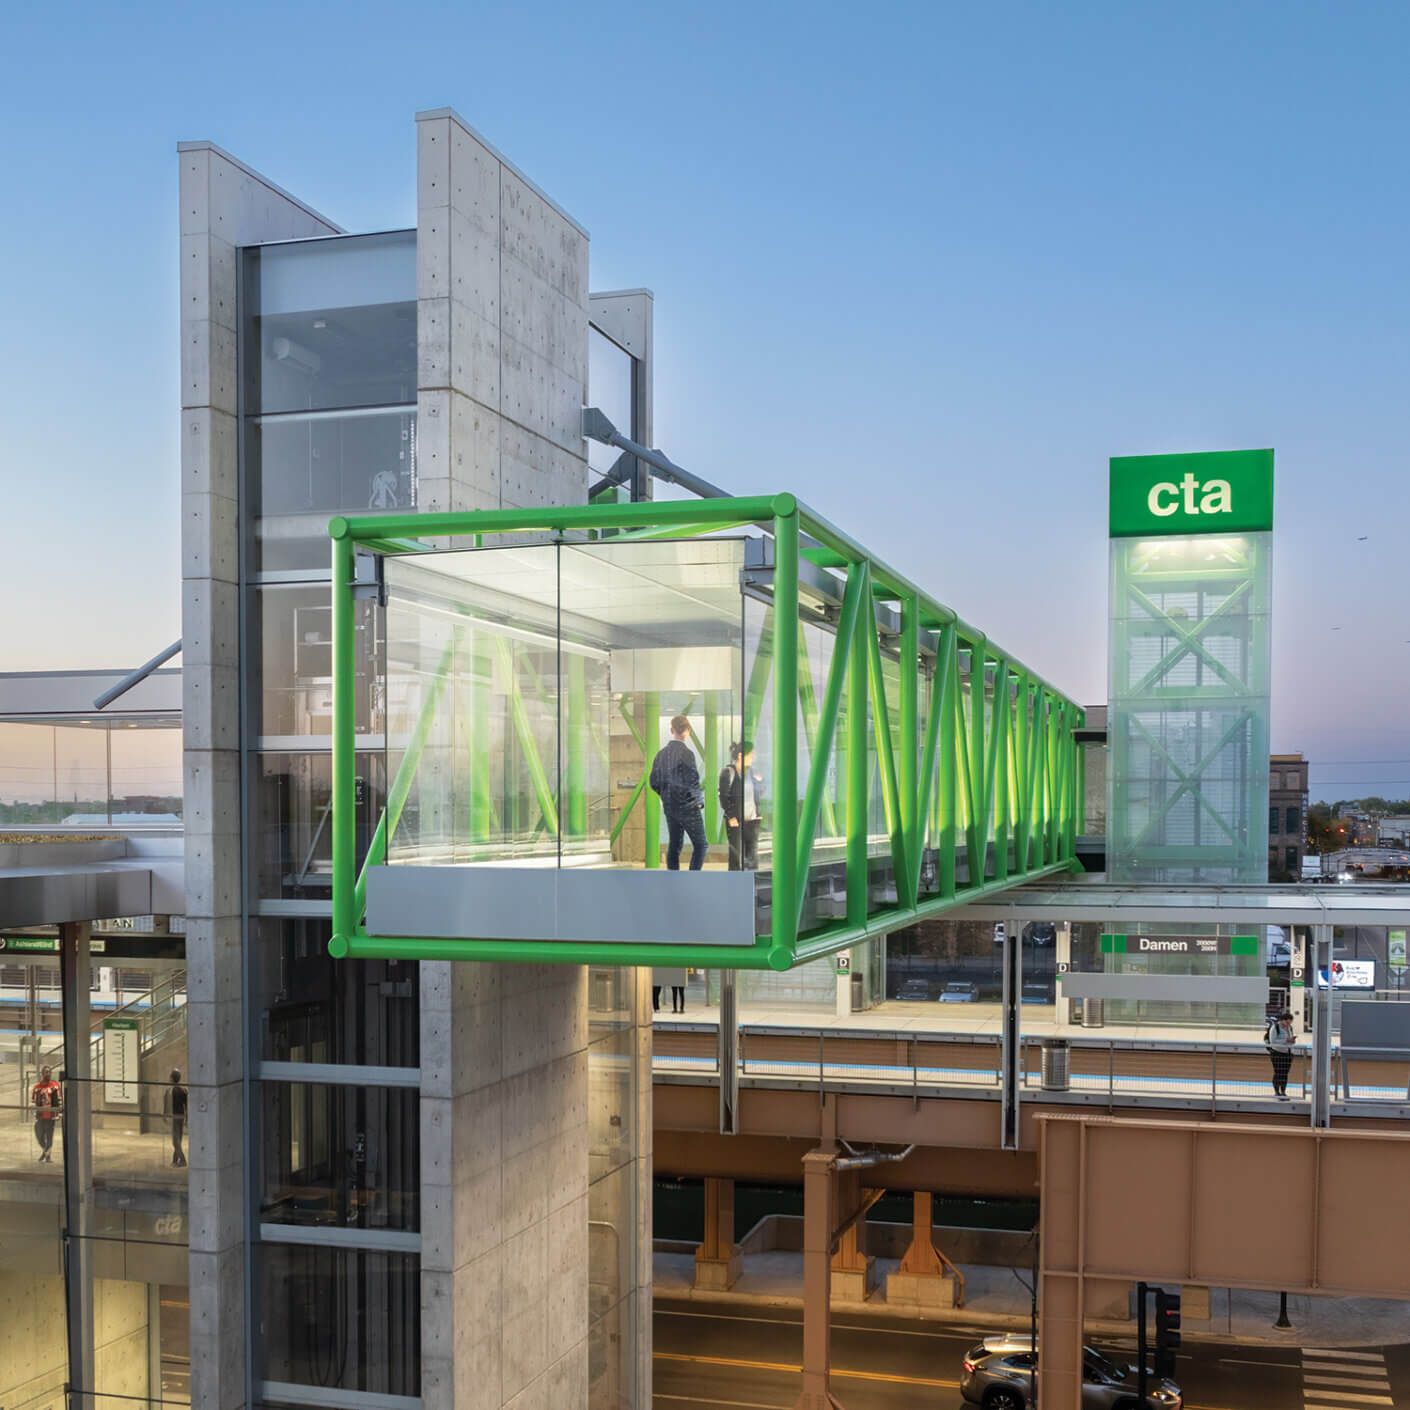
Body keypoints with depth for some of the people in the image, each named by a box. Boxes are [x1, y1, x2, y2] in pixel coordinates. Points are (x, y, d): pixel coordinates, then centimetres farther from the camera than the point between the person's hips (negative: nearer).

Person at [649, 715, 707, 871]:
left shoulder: (661, 754, 5)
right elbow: (692, 781, -21)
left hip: (670, 807, 7)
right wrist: (700, 798, -3)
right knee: (700, 845, 1)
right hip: (689, 807, -7)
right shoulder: (686, 753, -17)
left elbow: (654, 783, 8)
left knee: (674, 845, 12)